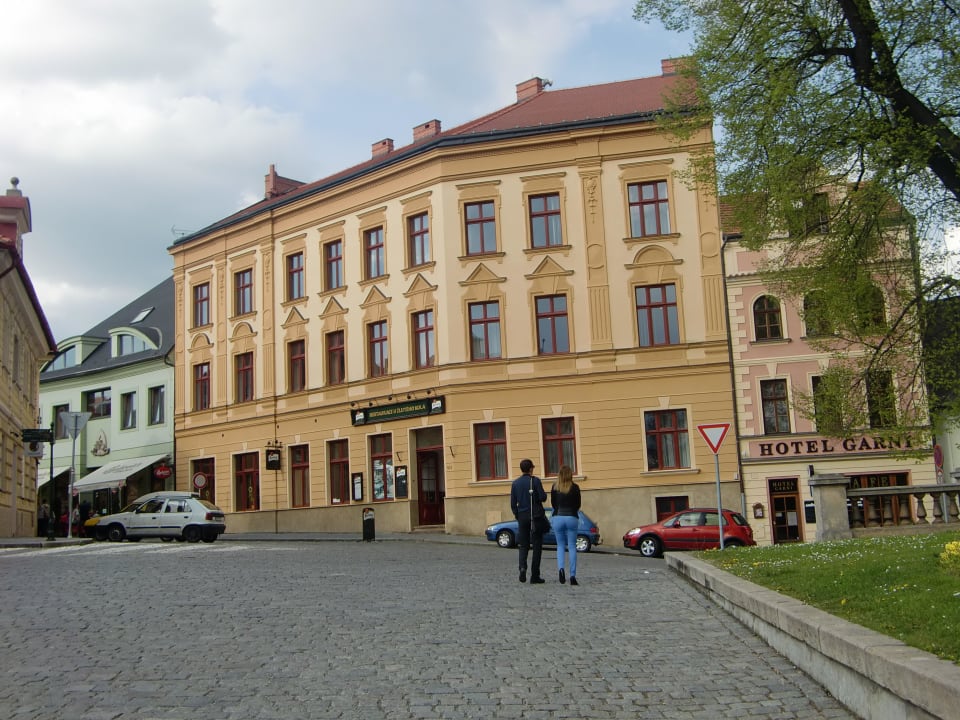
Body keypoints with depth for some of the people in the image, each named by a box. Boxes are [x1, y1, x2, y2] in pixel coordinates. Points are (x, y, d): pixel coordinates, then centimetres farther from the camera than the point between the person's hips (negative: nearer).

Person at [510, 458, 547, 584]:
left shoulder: (515, 483, 5)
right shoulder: (535, 480, -7)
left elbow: (513, 503, 6)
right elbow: (542, 497, -13)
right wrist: (543, 494, 9)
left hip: (522, 517, 3)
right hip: (536, 517, -3)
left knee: (523, 545, 11)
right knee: (537, 545, 4)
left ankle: (522, 567, -15)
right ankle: (534, 576, 3)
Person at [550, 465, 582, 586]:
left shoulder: (554, 487, 0)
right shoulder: (575, 487, -4)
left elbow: (553, 503, 7)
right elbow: (578, 505, 2)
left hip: (558, 518, 1)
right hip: (572, 518, -1)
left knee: (560, 545, 13)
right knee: (572, 547, 4)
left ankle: (560, 568, -12)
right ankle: (572, 576, 0)